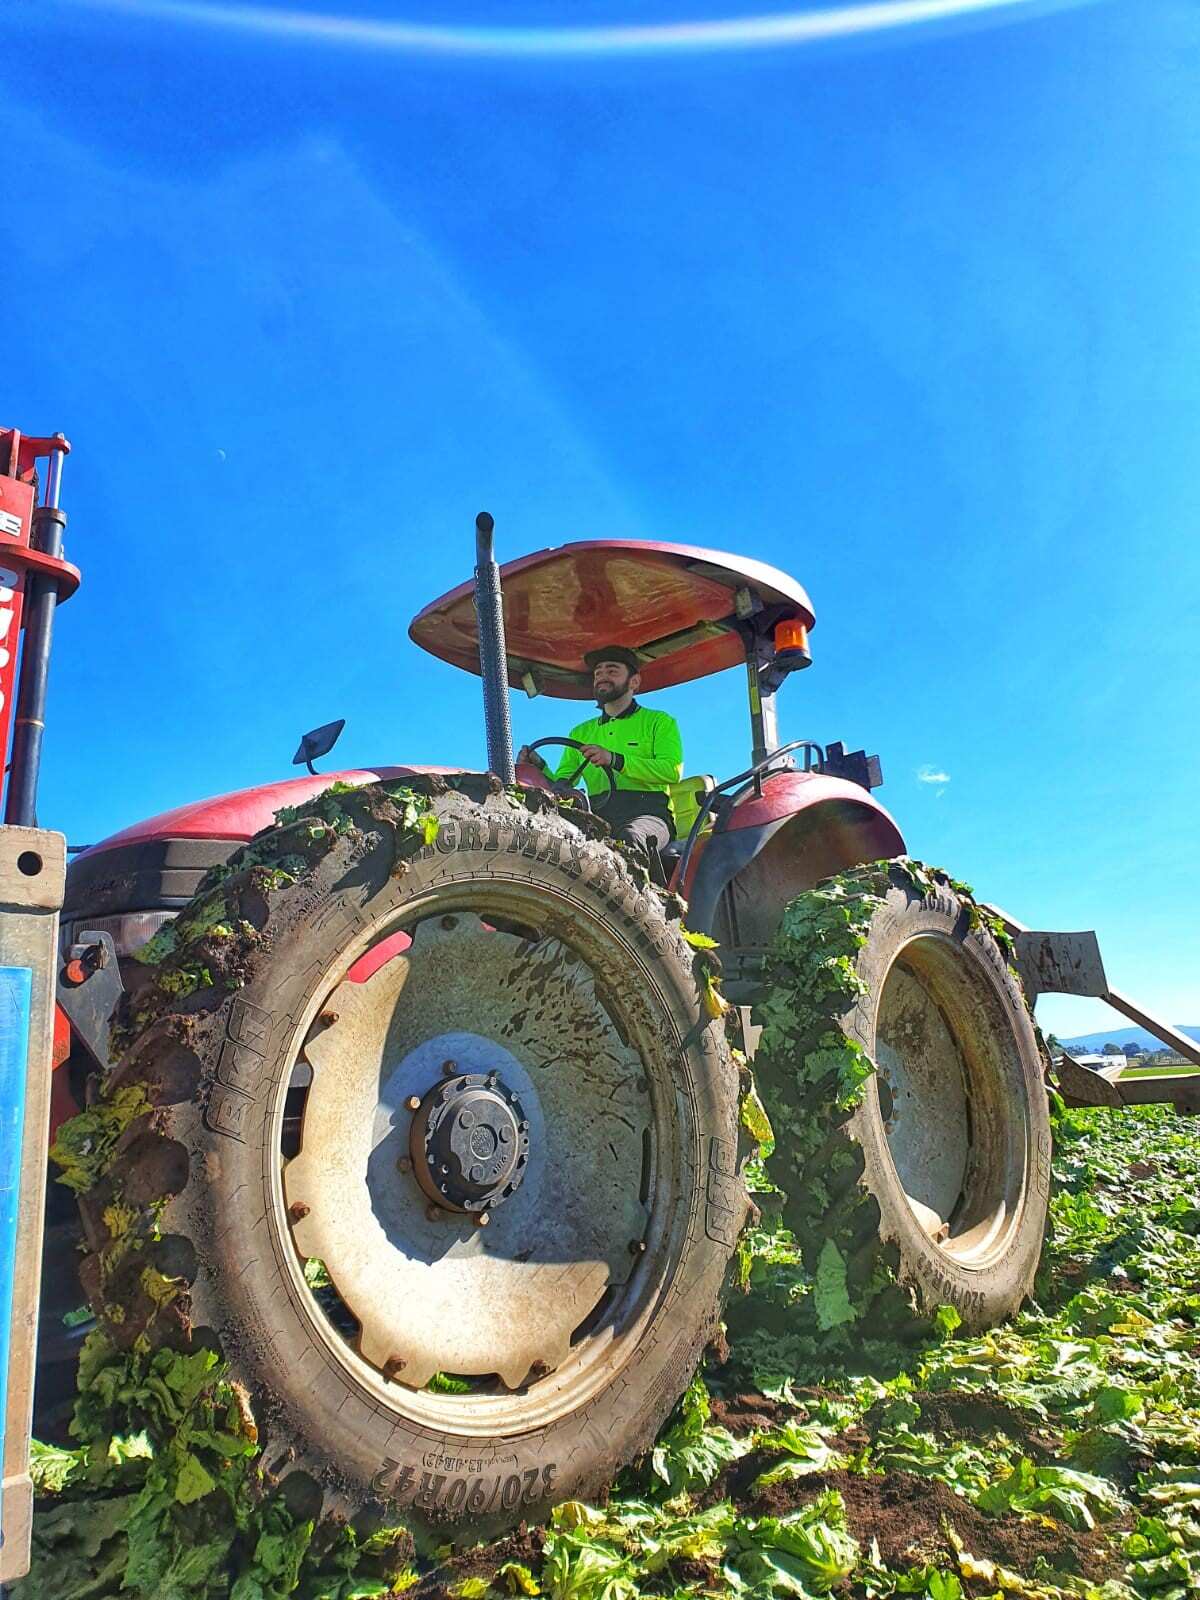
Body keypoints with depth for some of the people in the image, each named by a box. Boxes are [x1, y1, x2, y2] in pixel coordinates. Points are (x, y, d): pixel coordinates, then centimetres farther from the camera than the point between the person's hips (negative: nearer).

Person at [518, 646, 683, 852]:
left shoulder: (659, 721, 16)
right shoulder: (581, 733, 29)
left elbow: (673, 770, -4)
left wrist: (615, 760, -13)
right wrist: (539, 769, 0)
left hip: (647, 811, -3)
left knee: (629, 837, -40)